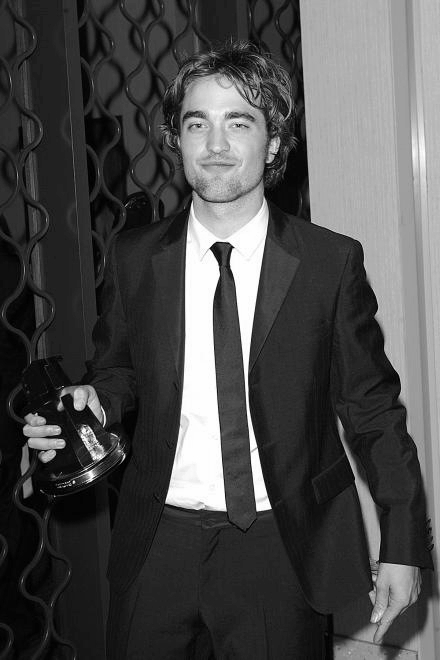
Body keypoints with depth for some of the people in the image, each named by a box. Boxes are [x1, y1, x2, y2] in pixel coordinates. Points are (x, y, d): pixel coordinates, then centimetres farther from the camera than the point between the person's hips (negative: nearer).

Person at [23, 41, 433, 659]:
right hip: (157, 539, 2)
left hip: (277, 546, -1)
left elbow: (372, 409, -2)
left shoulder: (333, 261, -6)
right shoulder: (134, 258, 0)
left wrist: (403, 545, -3)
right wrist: (95, 399, -9)